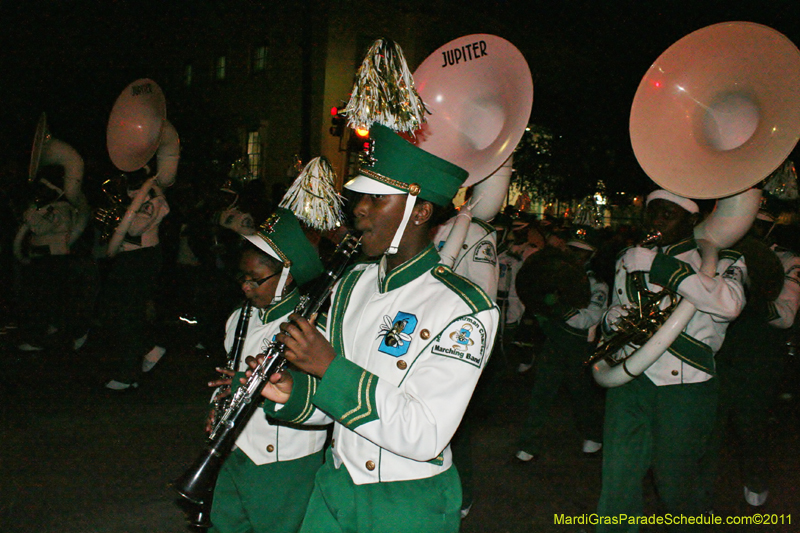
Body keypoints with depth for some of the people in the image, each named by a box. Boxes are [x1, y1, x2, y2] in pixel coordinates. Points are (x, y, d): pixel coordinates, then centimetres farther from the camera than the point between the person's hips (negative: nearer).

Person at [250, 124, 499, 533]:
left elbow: (427, 436, -27)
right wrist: (294, 393, -13)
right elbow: (332, 401, 9)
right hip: (334, 485, 6)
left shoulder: (463, 309, -20)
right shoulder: (352, 283, 2)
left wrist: (330, 368, -28)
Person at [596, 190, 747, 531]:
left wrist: (661, 267, -24)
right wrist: (612, 318, 1)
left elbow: (730, 304, -22)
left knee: (674, 487, 10)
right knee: (617, 481, 0)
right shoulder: (629, 259, 15)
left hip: (685, 388, -3)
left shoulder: (718, 259, 1)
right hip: (629, 379, 3)